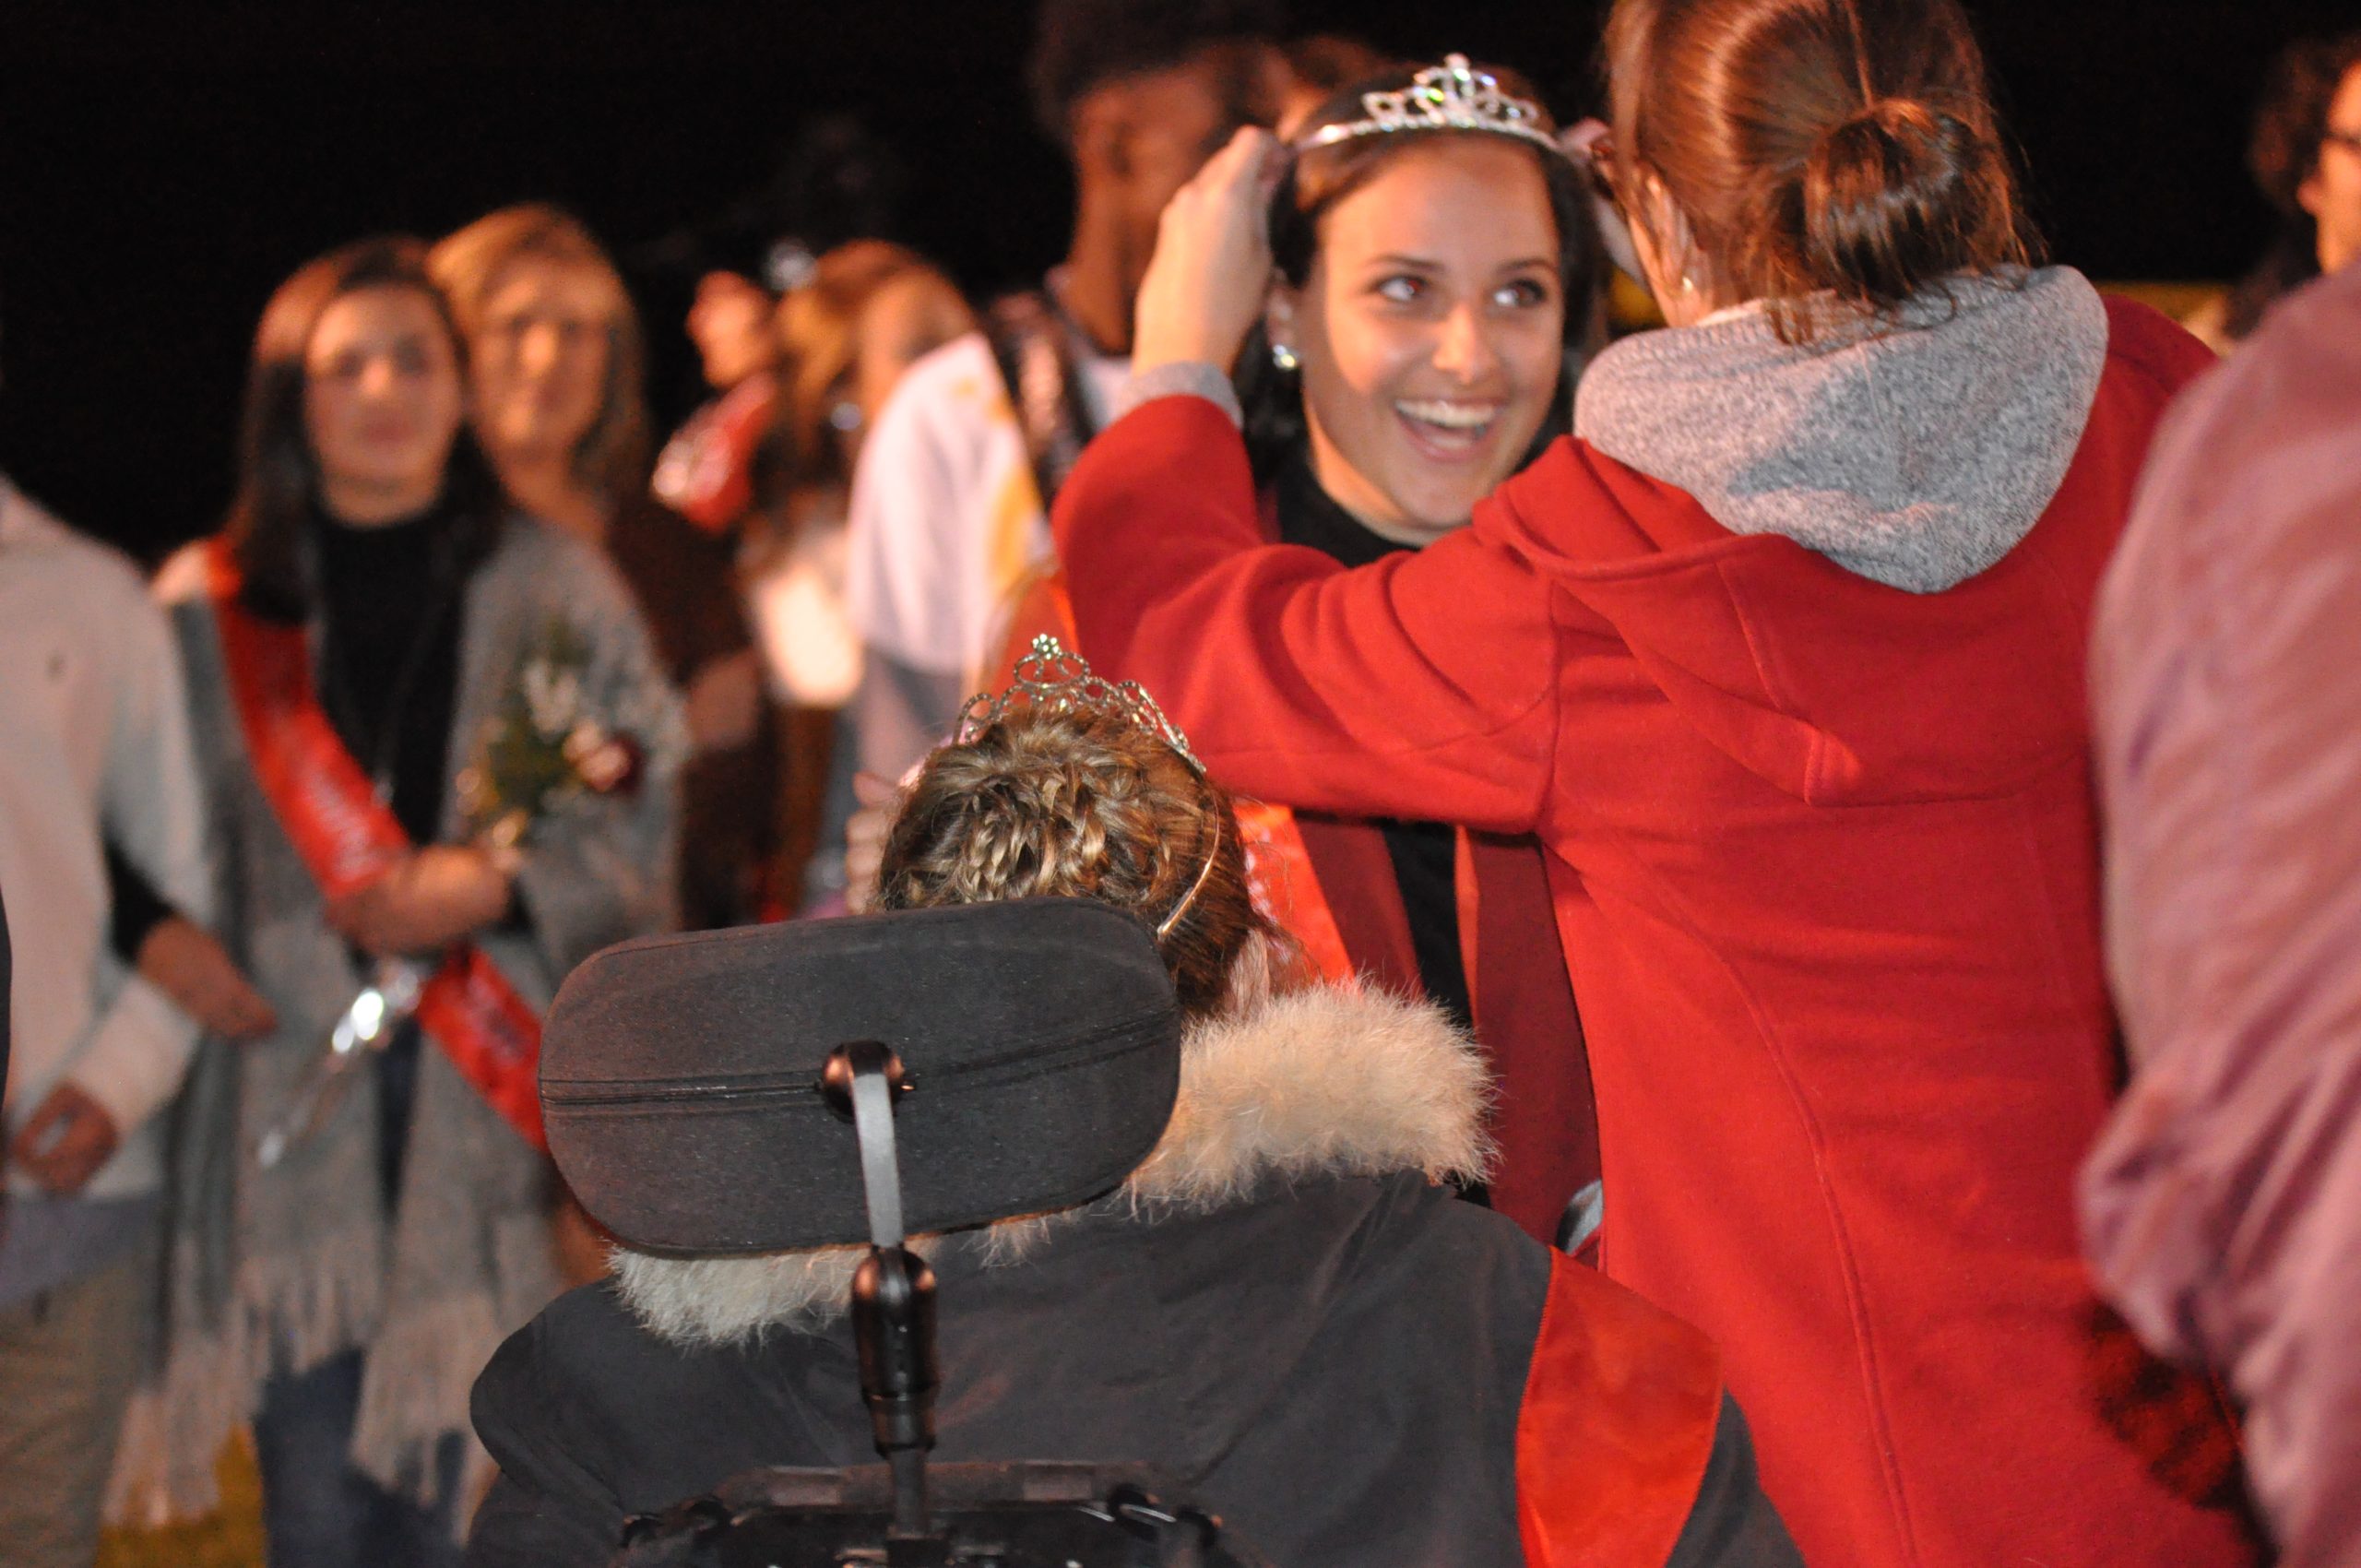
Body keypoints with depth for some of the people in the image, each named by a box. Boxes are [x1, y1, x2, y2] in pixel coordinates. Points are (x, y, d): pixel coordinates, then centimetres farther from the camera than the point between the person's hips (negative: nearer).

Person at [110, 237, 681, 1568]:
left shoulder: (556, 587, 10)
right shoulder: (209, 606, 10)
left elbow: (642, 821, 4)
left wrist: (498, 888, -10)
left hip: (486, 1107, 0)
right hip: (294, 1112, 1)